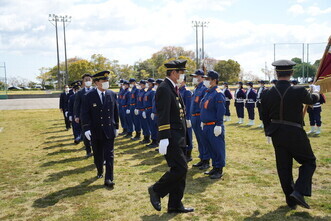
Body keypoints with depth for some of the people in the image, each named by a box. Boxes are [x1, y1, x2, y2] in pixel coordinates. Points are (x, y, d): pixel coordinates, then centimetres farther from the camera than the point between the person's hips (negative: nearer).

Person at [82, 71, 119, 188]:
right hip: (95, 131, 0)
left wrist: (116, 127, 9)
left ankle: (109, 178, 1)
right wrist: (86, 129, -12)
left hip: (109, 130, 1)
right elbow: (85, 114, -5)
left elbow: (116, 111, 8)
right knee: (98, 154, 15)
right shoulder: (89, 96, -6)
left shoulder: (112, 94, 2)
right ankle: (100, 172, 37)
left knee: (109, 155, -2)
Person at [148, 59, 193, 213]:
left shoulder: (174, 88, 16)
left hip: (179, 137, 10)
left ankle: (175, 205, 21)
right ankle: (156, 190, 11)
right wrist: (164, 139, -25)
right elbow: (163, 116, -21)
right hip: (171, 138, -10)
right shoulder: (164, 89, -14)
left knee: (180, 170, 11)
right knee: (180, 168, -9)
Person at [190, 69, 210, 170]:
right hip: (194, 118, 9)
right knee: (199, 140, 15)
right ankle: (202, 159, 25)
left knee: (203, 140, -1)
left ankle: (206, 161, 8)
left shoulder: (204, 89, -12)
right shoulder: (195, 90, 16)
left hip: (200, 118, -9)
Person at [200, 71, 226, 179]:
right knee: (210, 148, 16)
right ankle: (215, 167, 28)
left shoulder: (218, 94, -14)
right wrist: (203, 122, 20)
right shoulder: (207, 93, 14)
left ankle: (219, 170, 9)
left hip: (214, 127, -9)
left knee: (217, 148, 0)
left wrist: (218, 125, -20)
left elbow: (221, 111, -18)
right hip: (206, 126, 9)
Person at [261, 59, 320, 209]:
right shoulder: (298, 91, -16)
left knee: (283, 167, 14)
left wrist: (269, 133, 19)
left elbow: (265, 117, 4)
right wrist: (316, 92, 31)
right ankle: (299, 191, -2)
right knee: (309, 161, 15)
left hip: (277, 134, 4)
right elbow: (312, 100, 7)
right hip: (295, 134, -4)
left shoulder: (267, 94, -6)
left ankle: (290, 200, 24)